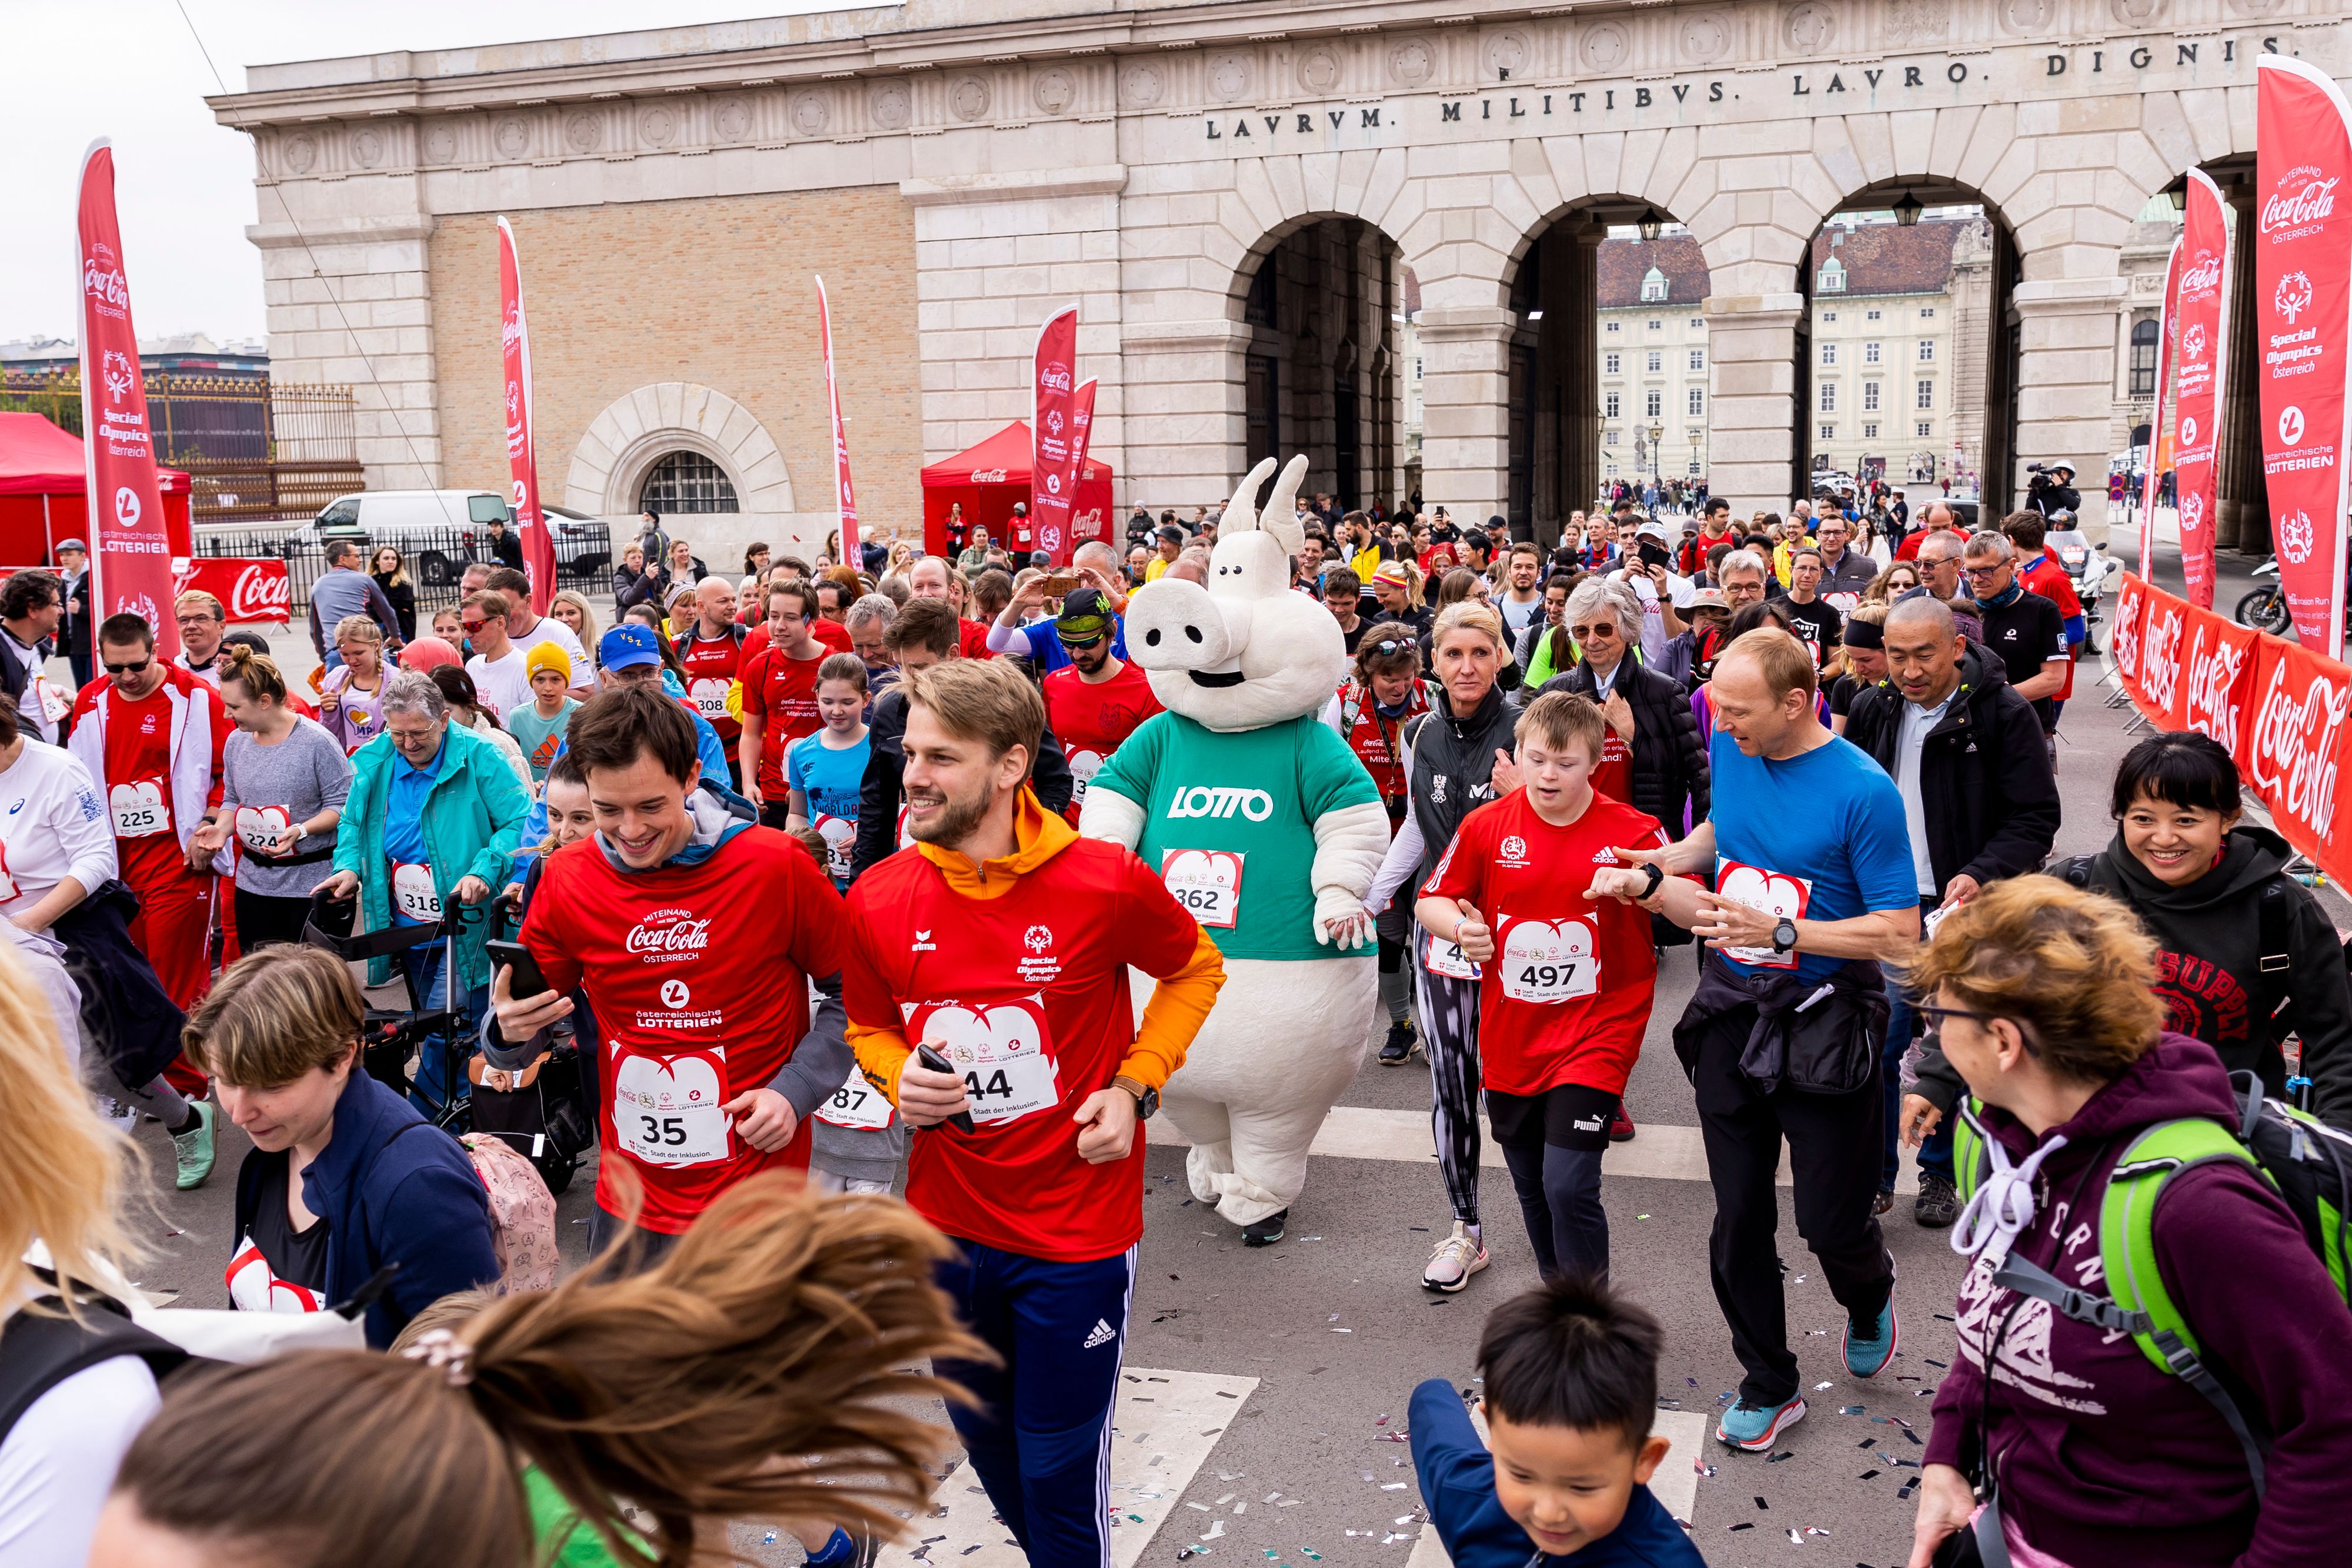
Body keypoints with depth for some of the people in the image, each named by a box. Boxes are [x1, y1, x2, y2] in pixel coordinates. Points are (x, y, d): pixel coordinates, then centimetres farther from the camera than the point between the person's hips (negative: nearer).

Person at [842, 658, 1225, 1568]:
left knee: (1058, 1469, 6)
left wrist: (1135, 1087, -9)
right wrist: (901, 1081, -11)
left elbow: (1195, 970, 3)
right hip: (946, 1225, 4)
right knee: (985, 1443, 22)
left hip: (1077, 1229, -4)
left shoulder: (1105, 883, -17)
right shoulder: (877, 902, -8)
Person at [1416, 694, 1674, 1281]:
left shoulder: (1632, 832, -6)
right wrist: (1460, 927, -15)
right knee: (1532, 1189, 17)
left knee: (1569, 1186, -14)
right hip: (1511, 1040, 4)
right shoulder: (1486, 826, -1)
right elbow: (1429, 902, 7)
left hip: (1595, 1031, -3)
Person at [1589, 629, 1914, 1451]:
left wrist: (1779, 930, -24)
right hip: (1732, 1009, 5)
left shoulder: (1862, 791, -17)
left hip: (1823, 1020, -5)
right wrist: (1658, 866, 2)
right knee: (1739, 1216, 10)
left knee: (1832, 1223, 3)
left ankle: (1869, 1303, 41)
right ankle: (1769, 1385, 28)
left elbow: (1900, 930, -17)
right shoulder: (1731, 750, 0)